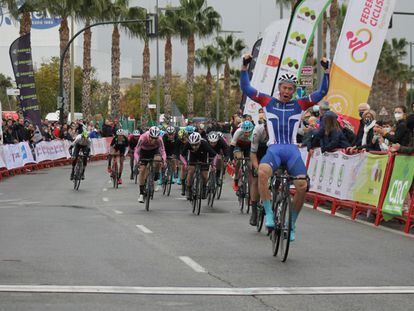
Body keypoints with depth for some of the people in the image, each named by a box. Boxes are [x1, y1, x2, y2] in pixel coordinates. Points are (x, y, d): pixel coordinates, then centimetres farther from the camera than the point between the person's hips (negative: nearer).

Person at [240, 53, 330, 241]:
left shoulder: (299, 105, 14)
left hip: (292, 150, 1)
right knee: (262, 173, -35)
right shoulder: (268, 102, 13)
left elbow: (322, 92, 11)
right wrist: (244, 67, -1)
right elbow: (246, 88, 10)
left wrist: (326, 71, 1)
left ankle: (291, 224, 2)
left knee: (302, 186, -19)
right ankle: (269, 214, -25)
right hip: (274, 148, -1)